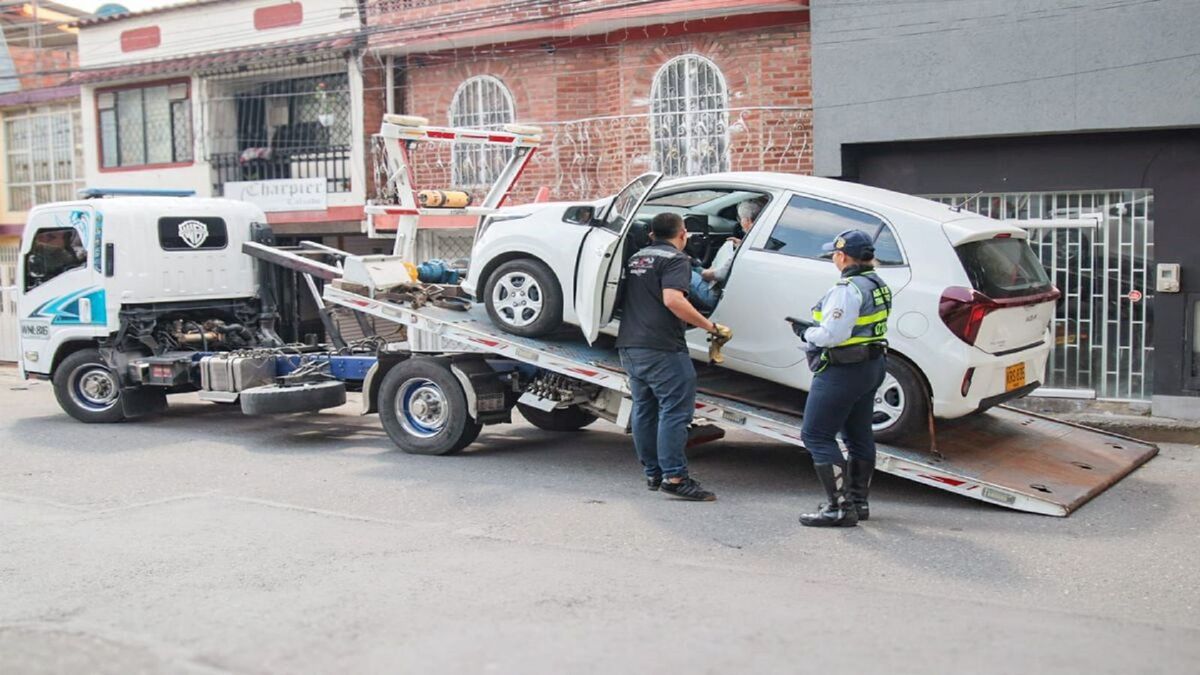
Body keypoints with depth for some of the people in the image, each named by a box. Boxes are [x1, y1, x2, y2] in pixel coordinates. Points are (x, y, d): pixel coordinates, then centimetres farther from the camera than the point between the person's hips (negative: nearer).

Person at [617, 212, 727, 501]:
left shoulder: (637, 257, 19)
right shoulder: (676, 258, -7)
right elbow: (673, 300, -22)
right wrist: (709, 325, -17)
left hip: (629, 346, 9)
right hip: (661, 347, -9)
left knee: (644, 410, 14)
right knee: (675, 410, -7)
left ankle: (652, 472, 20)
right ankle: (674, 475, -11)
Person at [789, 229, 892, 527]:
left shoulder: (848, 289, -21)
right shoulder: (878, 284, 11)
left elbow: (833, 335, -27)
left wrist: (806, 332, -9)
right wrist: (812, 326, 13)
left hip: (843, 372, -10)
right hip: (872, 366, 11)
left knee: (816, 436, -5)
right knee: (858, 435, 18)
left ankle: (840, 507, -8)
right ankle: (858, 502, 28)